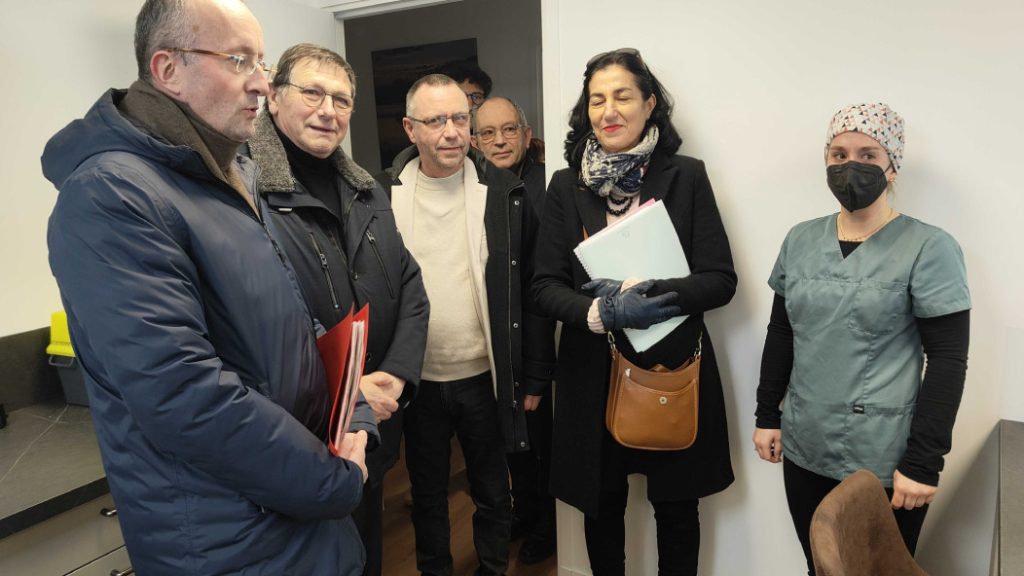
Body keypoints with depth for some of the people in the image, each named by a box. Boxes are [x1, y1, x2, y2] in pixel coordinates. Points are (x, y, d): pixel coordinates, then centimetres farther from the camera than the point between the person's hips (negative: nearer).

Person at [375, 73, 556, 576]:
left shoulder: (505, 194, -5)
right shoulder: (383, 195, -3)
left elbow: (532, 292, -2)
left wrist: (534, 378, -1)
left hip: (485, 378, 0)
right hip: (415, 381, 1)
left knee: (492, 493, 18)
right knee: (427, 496, 20)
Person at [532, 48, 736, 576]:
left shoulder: (686, 176, -2)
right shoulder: (566, 185, 1)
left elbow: (721, 280, -6)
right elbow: (546, 286, -3)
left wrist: (658, 294, -23)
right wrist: (601, 313, -22)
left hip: (674, 370, -1)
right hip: (593, 375, 1)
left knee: (677, 511, 15)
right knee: (601, 507, 18)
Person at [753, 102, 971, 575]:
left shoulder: (929, 249, -9)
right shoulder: (800, 240, 4)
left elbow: (948, 360, -11)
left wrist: (923, 462, -14)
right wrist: (767, 414, 8)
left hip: (885, 465, -4)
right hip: (804, 454, 4)